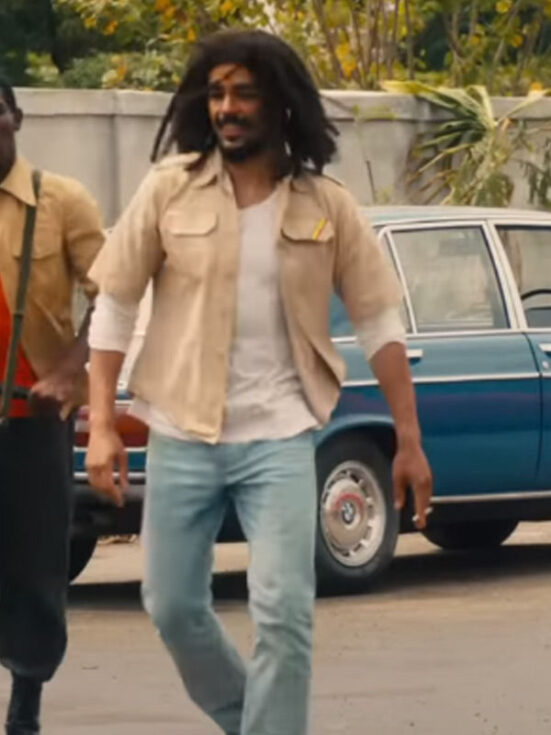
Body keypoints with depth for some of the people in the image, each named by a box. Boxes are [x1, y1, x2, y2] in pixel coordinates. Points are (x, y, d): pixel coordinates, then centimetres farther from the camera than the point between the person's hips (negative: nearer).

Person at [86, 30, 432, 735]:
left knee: (283, 614, -11)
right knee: (174, 609, 9)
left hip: (280, 438, -1)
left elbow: (379, 322, 5)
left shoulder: (327, 205, -1)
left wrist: (409, 441, 3)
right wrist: (101, 426, -4)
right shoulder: (169, 188, -2)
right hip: (180, 436, 1)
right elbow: (114, 307, 2)